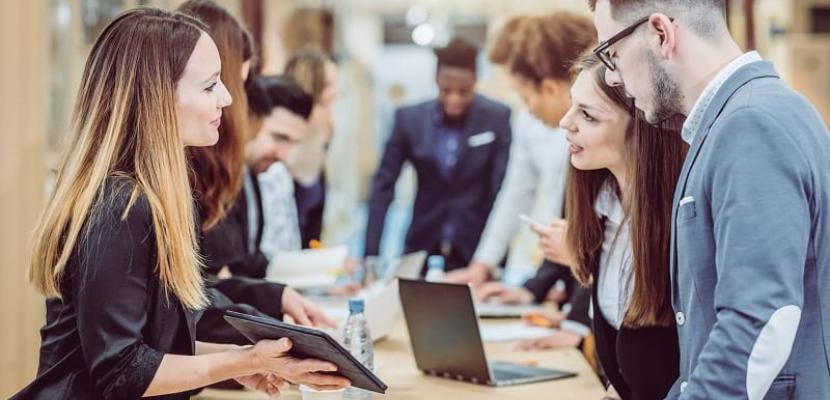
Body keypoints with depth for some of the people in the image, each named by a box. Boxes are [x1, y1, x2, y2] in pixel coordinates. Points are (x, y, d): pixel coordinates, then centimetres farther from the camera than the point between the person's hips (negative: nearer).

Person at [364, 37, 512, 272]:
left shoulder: (497, 118, -7)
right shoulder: (410, 118, -3)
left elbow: (503, 189, -7)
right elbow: (383, 186, -2)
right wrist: (370, 255, -10)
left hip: (475, 249, -1)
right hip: (422, 248, 1)